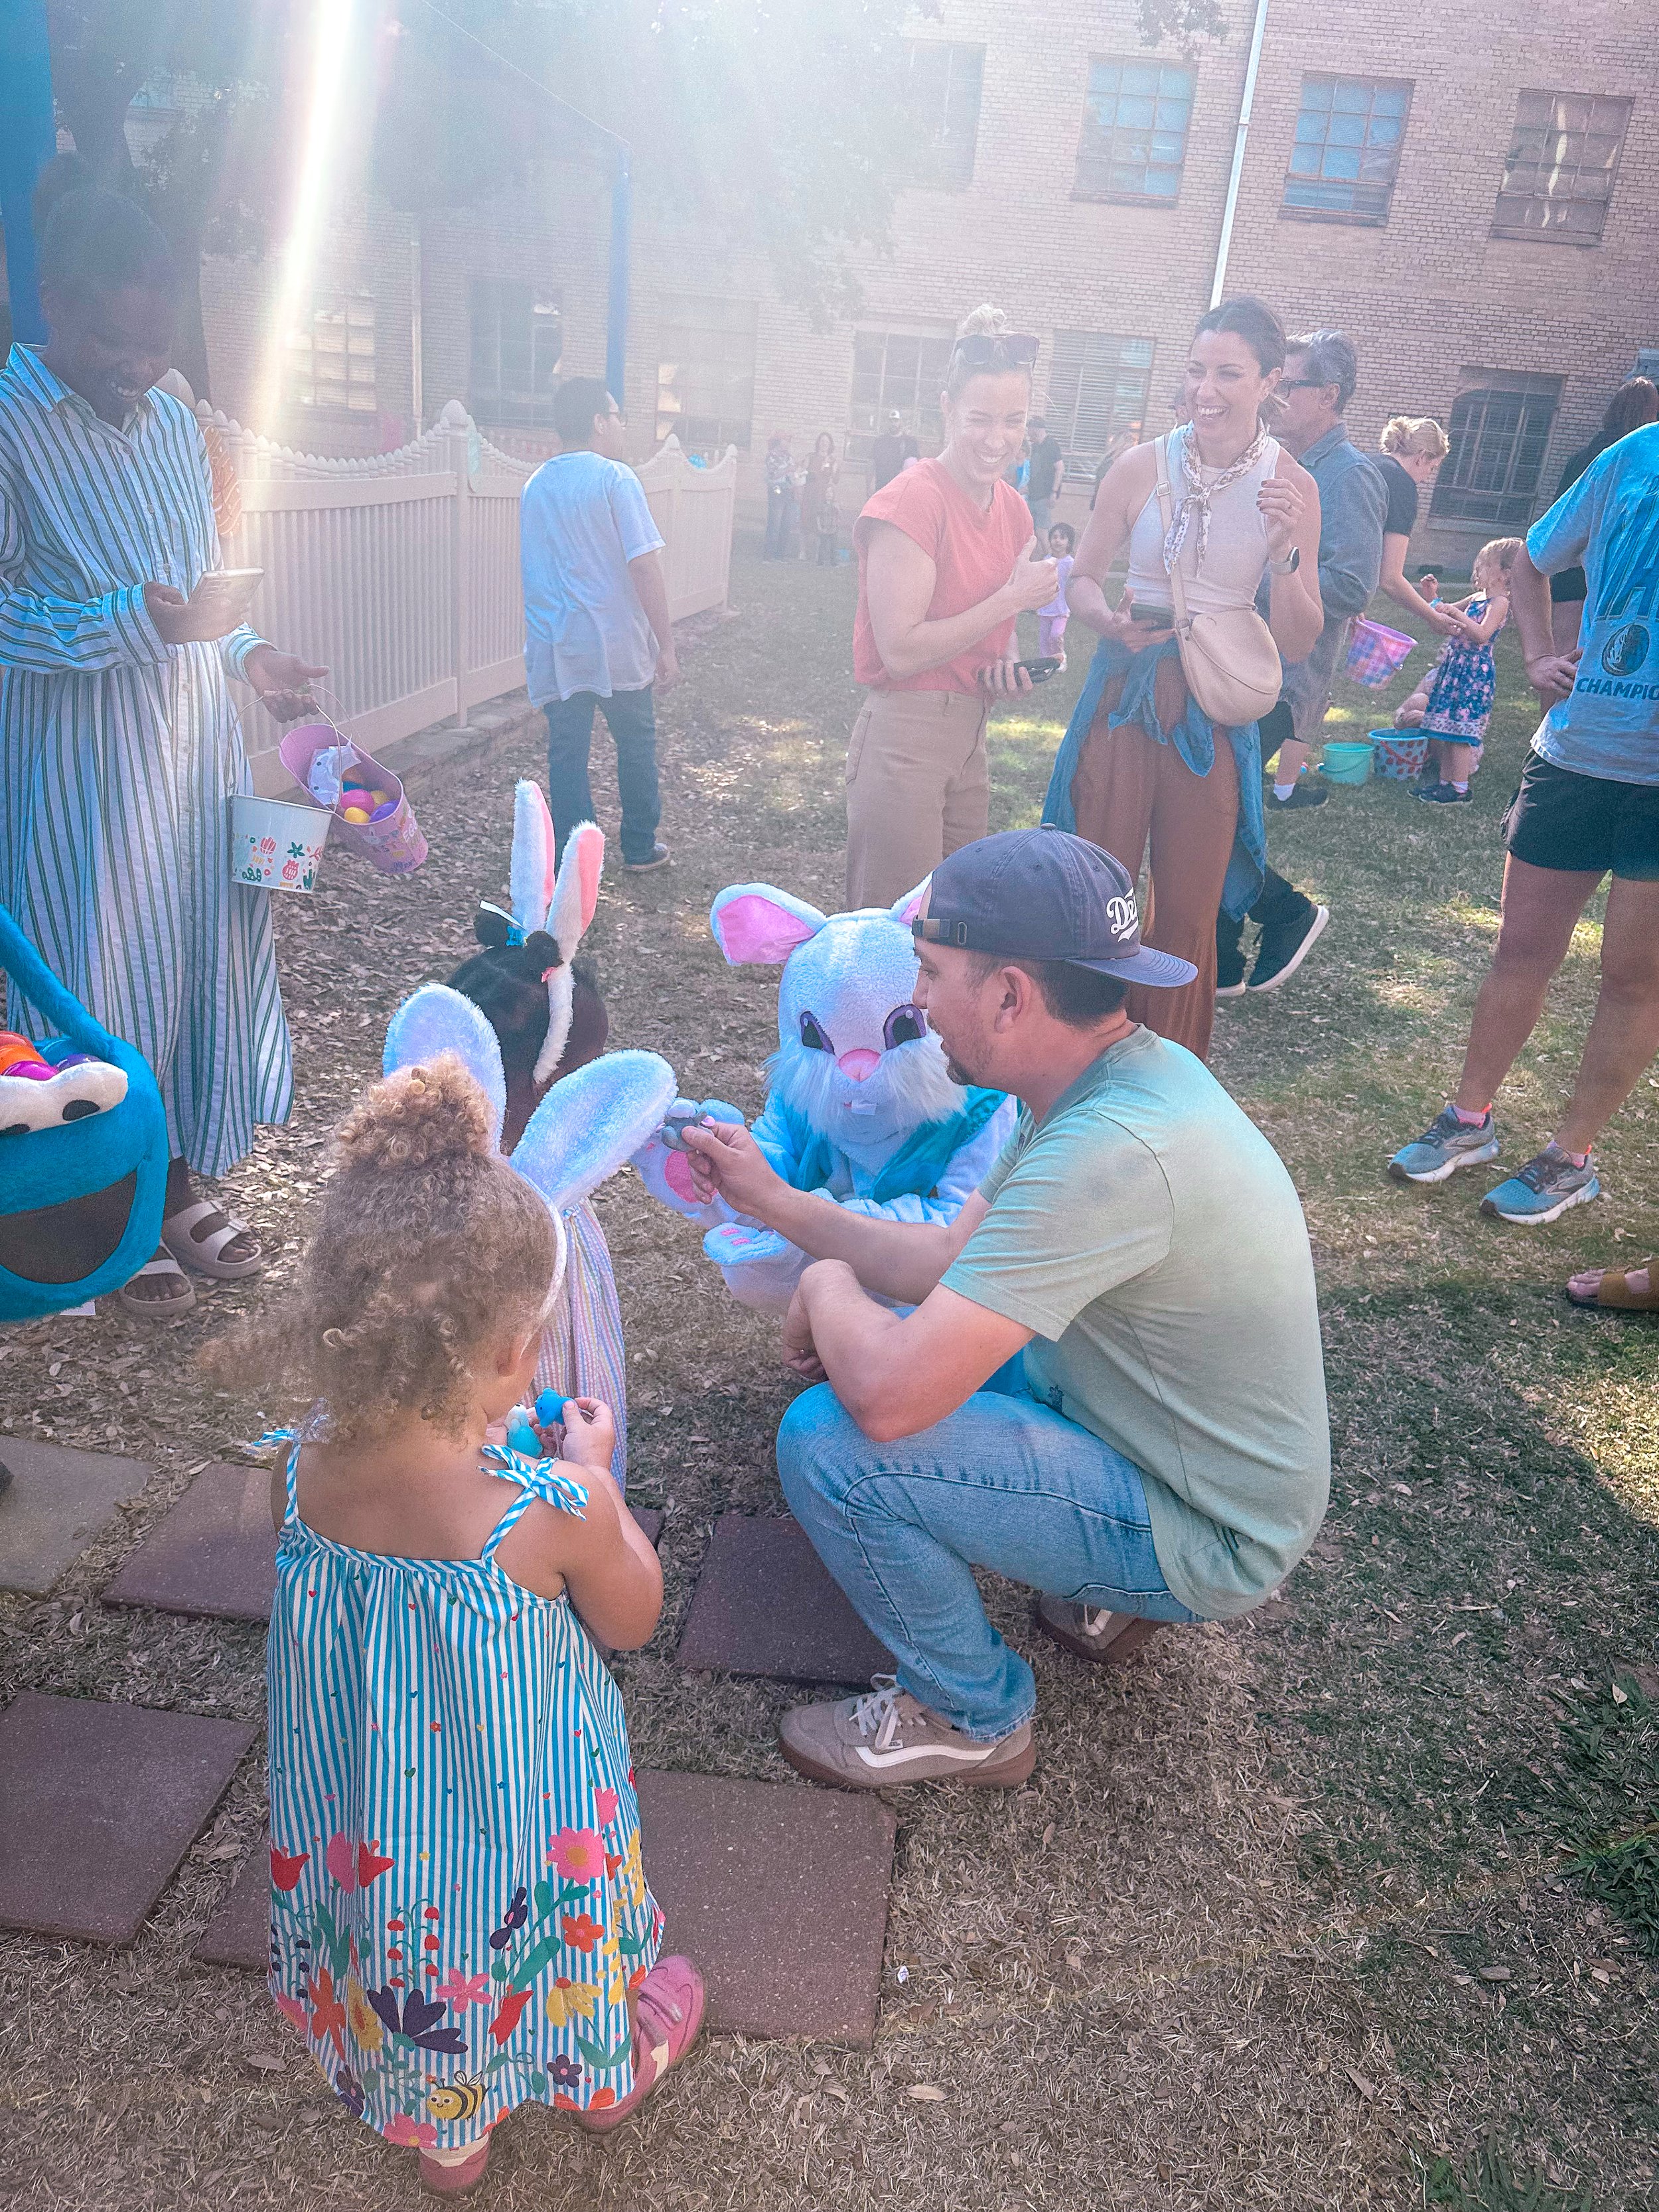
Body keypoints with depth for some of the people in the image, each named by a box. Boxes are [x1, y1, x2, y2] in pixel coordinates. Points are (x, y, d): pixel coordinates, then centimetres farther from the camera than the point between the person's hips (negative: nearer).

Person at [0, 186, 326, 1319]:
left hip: (195, 738, 6)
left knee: (200, 947, 10)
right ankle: (108, 1215, 19)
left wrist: (250, 656, 5)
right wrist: (137, 620, -25)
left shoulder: (172, 420, 12)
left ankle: (179, 1180, 27)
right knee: (100, 967, 1)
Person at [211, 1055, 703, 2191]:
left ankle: (447, 2137, 58)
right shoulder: (557, 1513, -36)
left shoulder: (300, 1478, -22)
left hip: (355, 1829, 3)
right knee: (526, 1924, 30)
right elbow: (634, 1619, -13)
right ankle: (611, 2063, 60)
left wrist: (471, 1434, 4)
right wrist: (597, 1473, -2)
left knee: (410, 1945, 32)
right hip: (520, 1828, -3)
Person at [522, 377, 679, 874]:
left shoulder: (534, 486, 10)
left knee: (566, 756, 6)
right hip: (618, 645, -4)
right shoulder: (615, 478, -10)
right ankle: (639, 848, 26)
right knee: (636, 746, 14)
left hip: (554, 650, 4)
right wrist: (666, 645, -11)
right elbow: (644, 567, -15)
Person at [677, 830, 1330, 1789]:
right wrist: (777, 1200, 5)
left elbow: (888, 1397, -35)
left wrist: (827, 1287, -13)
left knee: (828, 1441, -19)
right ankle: (1103, 1592, 21)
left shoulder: (1111, 1151, -34)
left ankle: (975, 1717, 7)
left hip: (1205, 1541, -9)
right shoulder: (1125, 1070, -3)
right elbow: (953, 1260, 6)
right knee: (911, 1330, 15)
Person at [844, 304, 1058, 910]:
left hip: (971, 734, 8)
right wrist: (1012, 598, -15)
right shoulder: (913, 501, -13)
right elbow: (900, 651, -19)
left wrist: (1006, 665, 0)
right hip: (904, 737, -8)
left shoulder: (1013, 508, 10)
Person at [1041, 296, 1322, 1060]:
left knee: (1189, 912, 7)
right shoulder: (1142, 466, -2)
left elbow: (1295, 645, -2)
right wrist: (1109, 621, -14)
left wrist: (1284, 555, -18)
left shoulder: (1291, 487, -2)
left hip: (1214, 712, 0)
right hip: (1122, 691, 0)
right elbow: (1082, 577, 7)